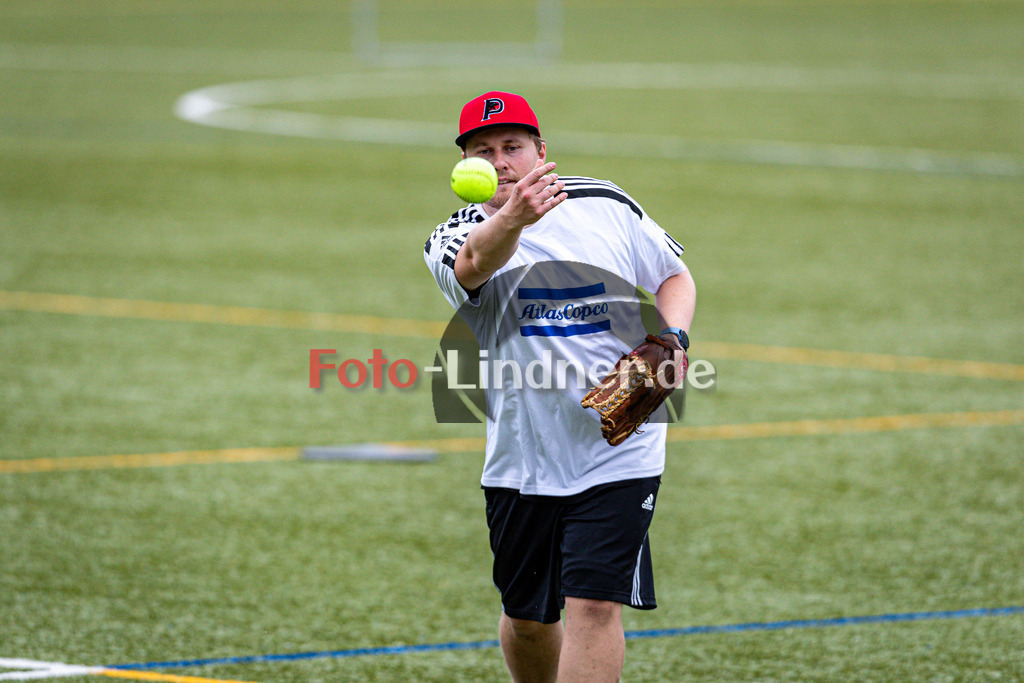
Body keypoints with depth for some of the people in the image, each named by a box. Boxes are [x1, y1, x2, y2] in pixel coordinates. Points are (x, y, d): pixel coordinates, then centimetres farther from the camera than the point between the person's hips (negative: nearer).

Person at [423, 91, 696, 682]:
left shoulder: (606, 204, 2)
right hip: (522, 457, 1)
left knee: (594, 605, -14)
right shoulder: (455, 239, -5)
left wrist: (672, 337, -7)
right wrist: (512, 219, -53)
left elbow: (675, 277, 15)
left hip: (618, 452, -1)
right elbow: (475, 262, -30)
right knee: (527, 617, 12)